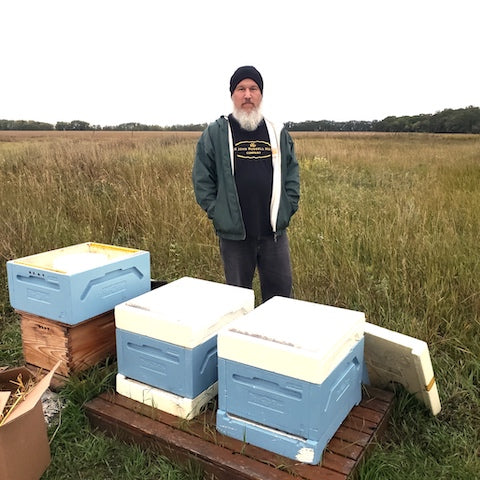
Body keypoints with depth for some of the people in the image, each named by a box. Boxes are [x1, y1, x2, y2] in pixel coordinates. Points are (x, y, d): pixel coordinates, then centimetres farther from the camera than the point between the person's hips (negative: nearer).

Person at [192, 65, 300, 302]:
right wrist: (218, 214, -6)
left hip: (274, 231, 2)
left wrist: (287, 209, 3)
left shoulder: (278, 133, 7)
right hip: (234, 233, -2)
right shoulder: (215, 133, -1)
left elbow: (292, 173, 12)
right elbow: (202, 178, 0)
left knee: (280, 290, 11)